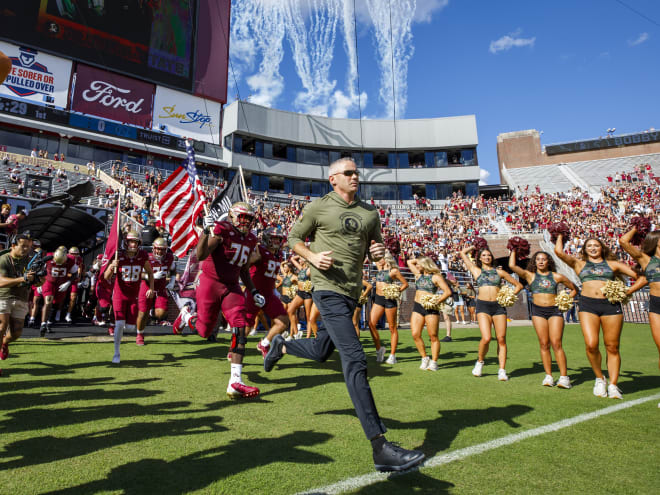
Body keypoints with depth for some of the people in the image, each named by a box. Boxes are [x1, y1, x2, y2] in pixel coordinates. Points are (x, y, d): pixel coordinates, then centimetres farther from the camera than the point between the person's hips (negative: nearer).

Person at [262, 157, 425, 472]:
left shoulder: (369, 213, 13)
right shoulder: (318, 208, -2)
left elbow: (374, 249, 21)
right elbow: (293, 238, 6)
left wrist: (379, 251, -3)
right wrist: (313, 256, -13)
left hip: (352, 293, 7)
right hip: (329, 291, -7)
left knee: (320, 353, 21)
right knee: (355, 361, -16)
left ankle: (281, 346, 52)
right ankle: (381, 449, -14)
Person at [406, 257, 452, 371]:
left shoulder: (436, 277, -3)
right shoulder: (418, 275, 14)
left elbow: (448, 292, -9)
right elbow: (409, 262, 28)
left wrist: (436, 301, -16)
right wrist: (418, 259, 17)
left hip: (431, 308, -5)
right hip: (417, 307, 6)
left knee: (433, 336, 0)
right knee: (415, 335, -3)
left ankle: (434, 362, 8)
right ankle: (424, 358, 10)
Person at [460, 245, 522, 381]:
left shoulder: (499, 272, 15)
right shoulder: (476, 270, 12)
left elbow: (518, 285, 20)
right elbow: (463, 253, 15)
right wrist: (473, 247, 30)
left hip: (498, 306, 2)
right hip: (483, 306, -2)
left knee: (501, 339, -1)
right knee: (486, 338, -15)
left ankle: (502, 370, 7)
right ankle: (480, 361, 11)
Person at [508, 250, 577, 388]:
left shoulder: (557, 276, 9)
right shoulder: (530, 275, 7)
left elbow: (574, 289, 20)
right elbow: (512, 265, -5)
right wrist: (514, 250, 5)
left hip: (554, 310, 0)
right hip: (538, 311, 0)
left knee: (556, 343, -8)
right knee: (544, 344, 1)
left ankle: (564, 377, -4)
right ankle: (548, 376, 8)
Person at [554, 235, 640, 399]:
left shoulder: (613, 264, 18)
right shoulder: (579, 264, 17)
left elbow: (639, 276, 16)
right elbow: (559, 251, 5)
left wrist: (629, 291, 2)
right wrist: (560, 236, 21)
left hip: (611, 304, 1)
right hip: (588, 305, -1)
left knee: (612, 347, 1)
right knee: (591, 345, -14)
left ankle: (613, 385, 11)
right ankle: (600, 379, 8)